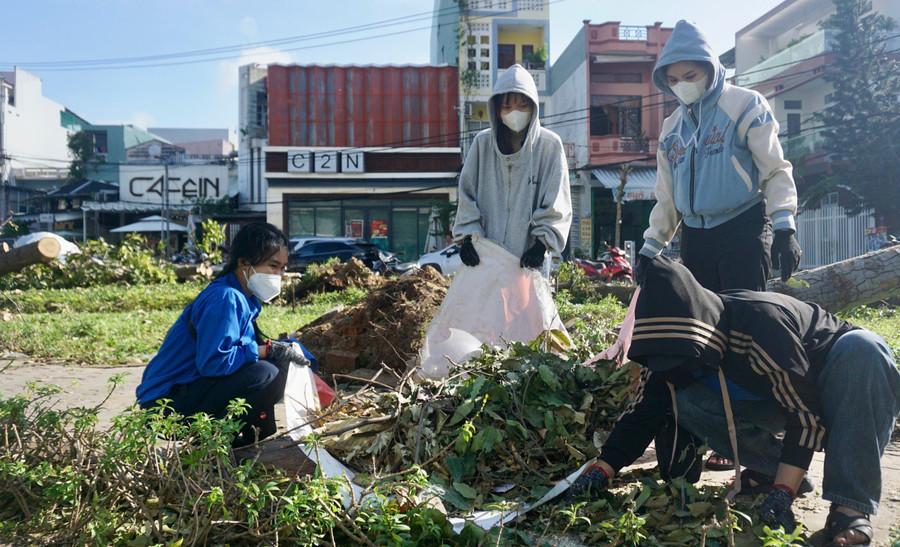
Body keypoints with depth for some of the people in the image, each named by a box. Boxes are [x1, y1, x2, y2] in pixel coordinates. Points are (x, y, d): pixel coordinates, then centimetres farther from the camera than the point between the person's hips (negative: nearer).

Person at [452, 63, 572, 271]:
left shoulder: (549, 145, -2)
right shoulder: (482, 143, 2)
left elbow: (556, 203, -3)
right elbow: (467, 194, 4)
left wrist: (542, 243, -13)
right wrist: (467, 237, -6)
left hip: (528, 257, -1)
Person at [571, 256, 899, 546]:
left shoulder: (760, 323, -37)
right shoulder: (673, 346, -15)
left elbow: (806, 410, -34)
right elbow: (644, 410, -10)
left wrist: (782, 493, -36)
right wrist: (603, 469, -20)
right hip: (781, 396, 5)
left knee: (861, 348, -40)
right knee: (687, 402, -18)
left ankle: (851, 503, -36)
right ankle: (773, 469, -3)